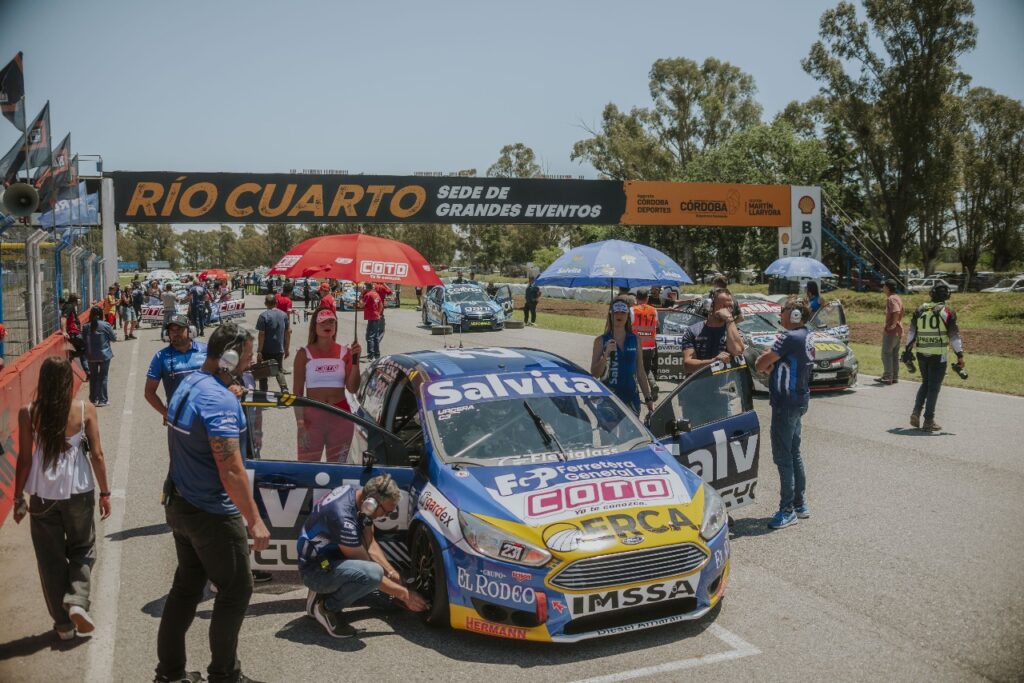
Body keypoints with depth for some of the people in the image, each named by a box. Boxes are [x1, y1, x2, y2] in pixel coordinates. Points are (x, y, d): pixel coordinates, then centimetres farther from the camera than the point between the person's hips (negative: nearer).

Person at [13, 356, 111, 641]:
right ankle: (77, 602, 0)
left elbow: (25, 459, -5)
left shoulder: (28, 413, -7)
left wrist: (18, 498, 7)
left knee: (51, 557, 13)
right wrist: (104, 492, 4)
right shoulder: (85, 410, -8)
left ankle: (63, 623, 20)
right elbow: (97, 455, -6)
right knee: (82, 549, 20)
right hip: (78, 491, 0)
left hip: (42, 494, 1)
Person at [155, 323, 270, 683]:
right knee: (236, 589, 6)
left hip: (179, 504, 9)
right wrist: (254, 521, -24)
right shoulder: (220, 400, -25)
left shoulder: (187, 384, 6)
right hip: (212, 514, -9)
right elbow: (231, 470, -28)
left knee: (186, 586, 18)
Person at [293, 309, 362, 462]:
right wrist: (300, 422, -10)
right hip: (312, 416, -1)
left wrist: (355, 360, -13)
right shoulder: (304, 354, -1)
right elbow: (298, 392, -1)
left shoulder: (345, 352, 3)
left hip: (340, 416, 2)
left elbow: (353, 388, -2)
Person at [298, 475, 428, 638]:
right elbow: (367, 570, -23)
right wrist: (404, 594, -17)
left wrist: (392, 573, -7)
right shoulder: (343, 516, -32)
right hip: (315, 570, -9)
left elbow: (370, 543, 3)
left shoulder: (356, 493, -6)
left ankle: (324, 593, 12)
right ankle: (326, 608, -9)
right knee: (372, 573, -32)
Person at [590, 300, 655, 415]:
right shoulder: (601, 340, 1)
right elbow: (594, 374, -4)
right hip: (609, 397, -2)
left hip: (631, 398, 3)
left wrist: (648, 398, 9)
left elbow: (641, 372, 12)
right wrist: (606, 355, -17)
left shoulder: (635, 340, 9)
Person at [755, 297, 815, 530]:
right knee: (793, 453, 17)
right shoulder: (806, 337, 10)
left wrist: (764, 359, 1)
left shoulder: (790, 338, -20)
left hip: (787, 402, -10)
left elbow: (760, 365, -20)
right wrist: (772, 362, -4)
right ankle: (800, 504, 25)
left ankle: (787, 510, 1)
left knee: (782, 456, -4)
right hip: (799, 399, 10)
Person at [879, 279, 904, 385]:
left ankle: (887, 377, -5)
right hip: (899, 331, 9)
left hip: (890, 332, -9)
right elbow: (900, 313, 21)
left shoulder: (891, 299, -15)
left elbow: (896, 312, -30)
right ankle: (895, 377, 16)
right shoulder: (898, 298, 15)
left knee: (886, 354, -5)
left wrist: (893, 324, -21)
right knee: (895, 354, 12)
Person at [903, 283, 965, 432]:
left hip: (921, 354, 4)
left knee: (925, 383, 19)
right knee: (934, 387, 3)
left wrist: (907, 350, 15)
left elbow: (911, 332, 8)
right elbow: (954, 336, -7)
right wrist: (960, 355, -4)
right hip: (938, 355, -4)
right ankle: (928, 421, 5)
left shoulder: (920, 310, 6)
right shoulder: (948, 311, -5)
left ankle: (916, 412, 5)